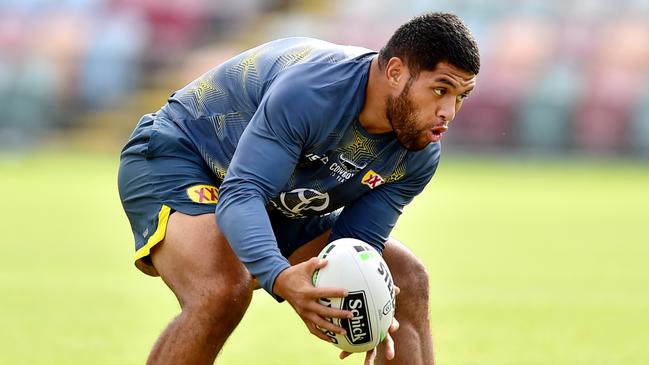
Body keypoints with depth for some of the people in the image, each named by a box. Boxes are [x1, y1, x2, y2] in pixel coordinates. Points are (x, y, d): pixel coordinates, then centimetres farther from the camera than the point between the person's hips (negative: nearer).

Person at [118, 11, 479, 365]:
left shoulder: (419, 156, -14)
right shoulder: (311, 89, -37)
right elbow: (239, 195, -42)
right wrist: (280, 278, -61)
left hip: (282, 208, 8)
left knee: (407, 278, -1)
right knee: (223, 292, -36)